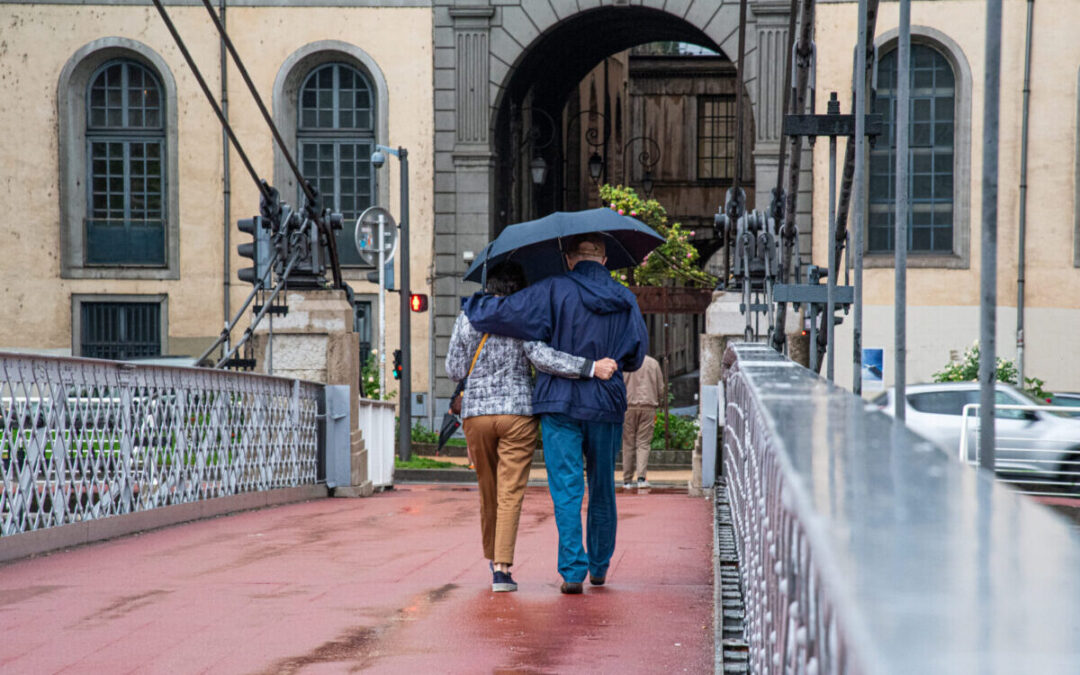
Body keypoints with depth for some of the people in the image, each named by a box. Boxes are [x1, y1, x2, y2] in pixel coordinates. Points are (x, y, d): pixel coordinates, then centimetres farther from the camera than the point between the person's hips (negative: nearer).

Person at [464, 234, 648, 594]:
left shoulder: (555, 291, -7)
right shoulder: (625, 300, 5)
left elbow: (507, 313, -13)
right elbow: (636, 354, 9)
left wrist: (474, 304, 5)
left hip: (561, 403, -3)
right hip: (607, 404, 3)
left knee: (566, 487, -2)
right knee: (602, 488, 16)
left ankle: (573, 570, -11)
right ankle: (599, 566, 26)